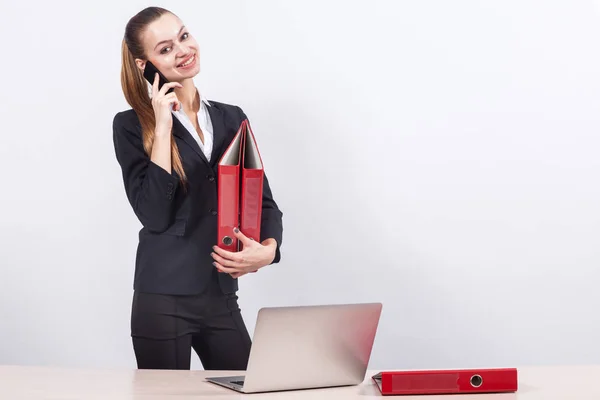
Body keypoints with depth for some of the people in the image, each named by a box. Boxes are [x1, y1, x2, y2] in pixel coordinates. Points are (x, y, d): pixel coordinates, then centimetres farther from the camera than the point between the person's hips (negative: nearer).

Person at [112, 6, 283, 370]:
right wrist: (163, 128, -15)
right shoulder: (132, 126, -4)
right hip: (164, 301, -4)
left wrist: (268, 249, -15)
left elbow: (264, 202, 7)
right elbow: (154, 215, -15)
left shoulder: (232, 119, 9)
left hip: (223, 299, 4)